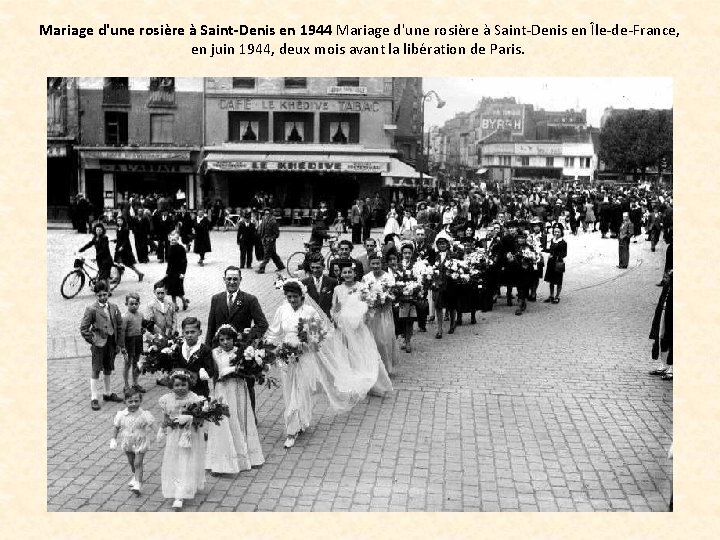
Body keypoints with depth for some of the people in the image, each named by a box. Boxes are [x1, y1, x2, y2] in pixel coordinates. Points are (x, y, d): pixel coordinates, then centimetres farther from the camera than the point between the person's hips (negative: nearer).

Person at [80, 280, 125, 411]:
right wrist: (92, 340, -11)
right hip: (99, 344, -5)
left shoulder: (114, 308, 5)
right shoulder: (91, 310, -9)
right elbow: (83, 328, -8)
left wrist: (121, 344, 6)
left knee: (108, 370, 17)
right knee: (96, 371, 0)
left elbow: (120, 327, 9)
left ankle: (108, 393, 31)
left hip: (111, 343, 5)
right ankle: (94, 399, 6)